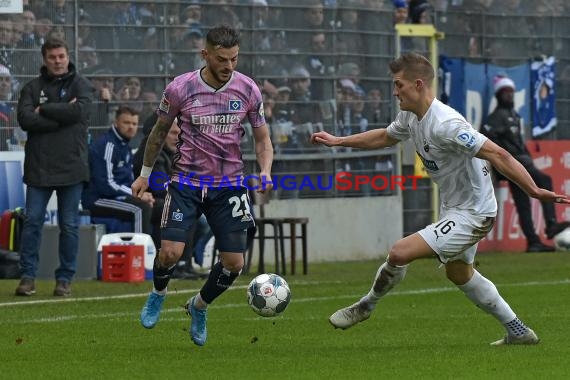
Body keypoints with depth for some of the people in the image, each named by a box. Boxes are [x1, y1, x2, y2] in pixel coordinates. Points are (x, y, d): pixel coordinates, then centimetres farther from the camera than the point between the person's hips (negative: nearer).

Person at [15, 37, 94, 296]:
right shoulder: (32, 88, 8)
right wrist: (61, 115, -13)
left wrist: (44, 110, -7)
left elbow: (78, 111, -15)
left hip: (71, 166, -1)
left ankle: (65, 278, 10)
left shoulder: (80, 85, 5)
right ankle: (28, 276, 3)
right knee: (32, 222, -2)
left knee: (69, 226, 3)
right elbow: (25, 119, -7)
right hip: (38, 166, 1)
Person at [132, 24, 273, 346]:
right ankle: (159, 293, 19)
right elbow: (159, 132, 7)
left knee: (234, 263, -3)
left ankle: (200, 306, 27)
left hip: (229, 184, 2)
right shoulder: (180, 88, -9)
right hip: (186, 182, -2)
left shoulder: (248, 90, -4)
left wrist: (265, 172, -13)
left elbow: (262, 138, 6)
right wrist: (145, 175, 14)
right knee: (171, 252, -17)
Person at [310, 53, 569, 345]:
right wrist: (337, 141, 24)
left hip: (472, 214, -11)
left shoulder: (445, 124, -29)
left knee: (400, 253, -18)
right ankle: (518, 332, 36)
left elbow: (497, 155, -32)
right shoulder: (410, 117, 0)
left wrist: (534, 191, -36)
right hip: (453, 208, 11)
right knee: (459, 273, 26)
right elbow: (385, 137, 23)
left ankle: (365, 306, 8)